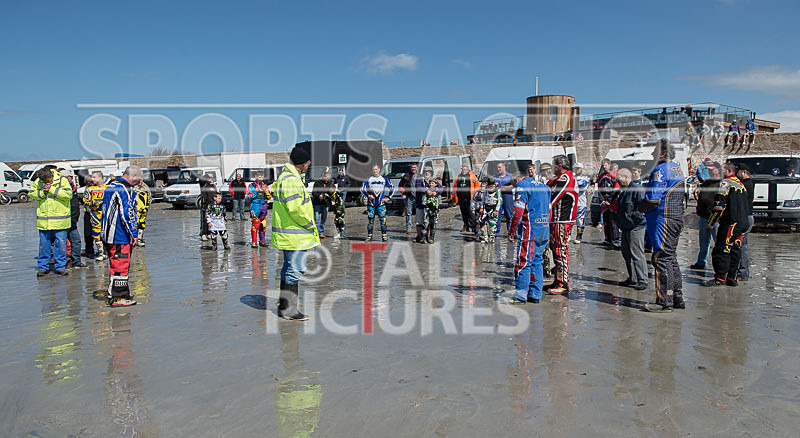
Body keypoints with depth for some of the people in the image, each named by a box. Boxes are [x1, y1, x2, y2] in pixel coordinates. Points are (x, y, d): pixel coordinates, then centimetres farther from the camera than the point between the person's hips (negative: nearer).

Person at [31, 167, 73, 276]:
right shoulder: (38, 181, 5)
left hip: (60, 219, -3)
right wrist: (42, 192, -9)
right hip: (43, 220, 3)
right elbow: (31, 193, 8)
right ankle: (43, 267, 18)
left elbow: (68, 194, -14)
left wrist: (52, 189, -17)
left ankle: (61, 267, 11)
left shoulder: (62, 180, -5)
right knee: (43, 244, 8)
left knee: (60, 243, 1)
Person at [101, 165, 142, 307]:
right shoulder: (126, 190, -16)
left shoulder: (110, 187, 16)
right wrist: (134, 233, -12)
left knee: (115, 265, 17)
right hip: (120, 237, -10)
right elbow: (127, 213, -19)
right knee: (121, 267, -4)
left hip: (108, 235, 10)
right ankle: (117, 298, 0)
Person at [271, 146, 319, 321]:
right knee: (296, 269, -6)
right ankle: (289, 309, 1)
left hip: (288, 233, 11)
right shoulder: (291, 180, -18)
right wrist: (310, 225, -14)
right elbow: (295, 208, -26)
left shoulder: (286, 177, 18)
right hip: (294, 234, -11)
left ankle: (284, 306, 27)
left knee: (289, 268, 17)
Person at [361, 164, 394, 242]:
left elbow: (391, 188, 15)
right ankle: (369, 235, 8)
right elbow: (362, 188, 10)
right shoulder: (368, 179, 10)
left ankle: (384, 235, 0)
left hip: (381, 202, -1)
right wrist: (368, 195, -6)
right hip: (371, 201, 1)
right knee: (370, 218, 0)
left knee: (382, 218, -6)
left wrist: (387, 197, 4)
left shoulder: (384, 179, 10)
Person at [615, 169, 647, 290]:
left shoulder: (637, 189, -14)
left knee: (637, 255, -7)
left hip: (635, 228, -10)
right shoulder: (624, 190, 16)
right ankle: (632, 278, 25)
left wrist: (631, 217, -21)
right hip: (626, 228, 10)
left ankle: (642, 281, 0)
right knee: (627, 254, 15)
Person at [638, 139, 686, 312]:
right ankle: (677, 298, 23)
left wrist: (641, 207, -2)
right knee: (671, 258, 16)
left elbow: (653, 199, -21)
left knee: (662, 259, -7)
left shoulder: (661, 170, -15)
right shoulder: (676, 168, 16)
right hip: (676, 219, 10)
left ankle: (664, 301, -5)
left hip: (663, 220, -10)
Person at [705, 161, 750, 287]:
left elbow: (719, 205, -14)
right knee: (735, 251, 11)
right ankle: (731, 278, 13)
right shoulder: (741, 185, 21)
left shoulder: (725, 183, -7)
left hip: (730, 224, -9)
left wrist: (710, 222, -9)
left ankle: (720, 278, -7)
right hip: (743, 223, 9)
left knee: (722, 250, -6)